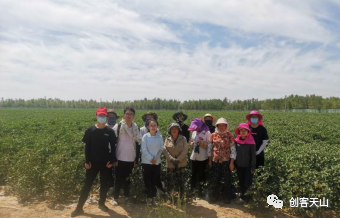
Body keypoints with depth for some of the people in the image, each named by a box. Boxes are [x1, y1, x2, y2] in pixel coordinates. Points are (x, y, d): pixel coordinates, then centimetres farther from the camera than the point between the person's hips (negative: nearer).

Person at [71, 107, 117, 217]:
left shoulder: (110, 131, -2)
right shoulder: (90, 130, -3)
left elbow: (113, 147, 3)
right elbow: (87, 146, -1)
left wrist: (112, 161, -3)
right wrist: (87, 161, -5)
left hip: (105, 162, 1)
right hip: (93, 162, -1)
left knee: (104, 184, 12)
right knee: (87, 184, 3)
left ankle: (102, 203, 31)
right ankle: (79, 207, 13)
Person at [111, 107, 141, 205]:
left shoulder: (136, 128, 4)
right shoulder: (118, 126, -6)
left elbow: (138, 144, 8)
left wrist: (136, 160, 6)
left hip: (131, 159, 3)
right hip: (119, 158, -3)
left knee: (127, 179, 13)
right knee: (119, 179, 5)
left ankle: (127, 196, 29)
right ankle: (115, 197, 20)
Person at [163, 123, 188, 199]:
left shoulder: (183, 139, 0)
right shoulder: (167, 139, 3)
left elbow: (185, 151, -7)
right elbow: (165, 150, -4)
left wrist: (178, 160, -15)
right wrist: (172, 159, -15)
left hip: (181, 164, -1)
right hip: (170, 164, 1)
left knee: (180, 182, 4)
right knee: (170, 182, 6)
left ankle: (180, 198, 17)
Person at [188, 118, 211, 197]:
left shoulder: (207, 132, -10)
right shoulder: (194, 132, 7)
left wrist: (202, 144, -21)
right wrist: (191, 143, -7)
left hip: (202, 158, -5)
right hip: (193, 157, 5)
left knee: (201, 175, 8)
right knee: (193, 174, 14)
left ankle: (200, 191, 25)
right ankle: (192, 190, 30)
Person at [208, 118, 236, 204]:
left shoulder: (230, 136, -5)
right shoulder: (213, 135, 1)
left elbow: (233, 150, -4)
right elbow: (210, 148, 7)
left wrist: (232, 163, -7)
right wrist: (210, 160, 6)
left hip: (226, 161, -2)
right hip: (215, 161, 2)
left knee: (226, 181, 4)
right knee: (214, 180, 8)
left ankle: (227, 198, 23)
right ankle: (213, 197, 25)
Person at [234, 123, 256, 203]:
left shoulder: (251, 142, -13)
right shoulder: (236, 141, -6)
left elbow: (253, 155, -8)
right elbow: (234, 152, 4)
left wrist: (253, 167, -8)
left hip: (248, 166, -3)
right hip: (239, 166, 3)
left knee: (248, 182, 0)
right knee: (241, 181, 15)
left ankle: (247, 195, 21)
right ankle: (242, 195, 32)